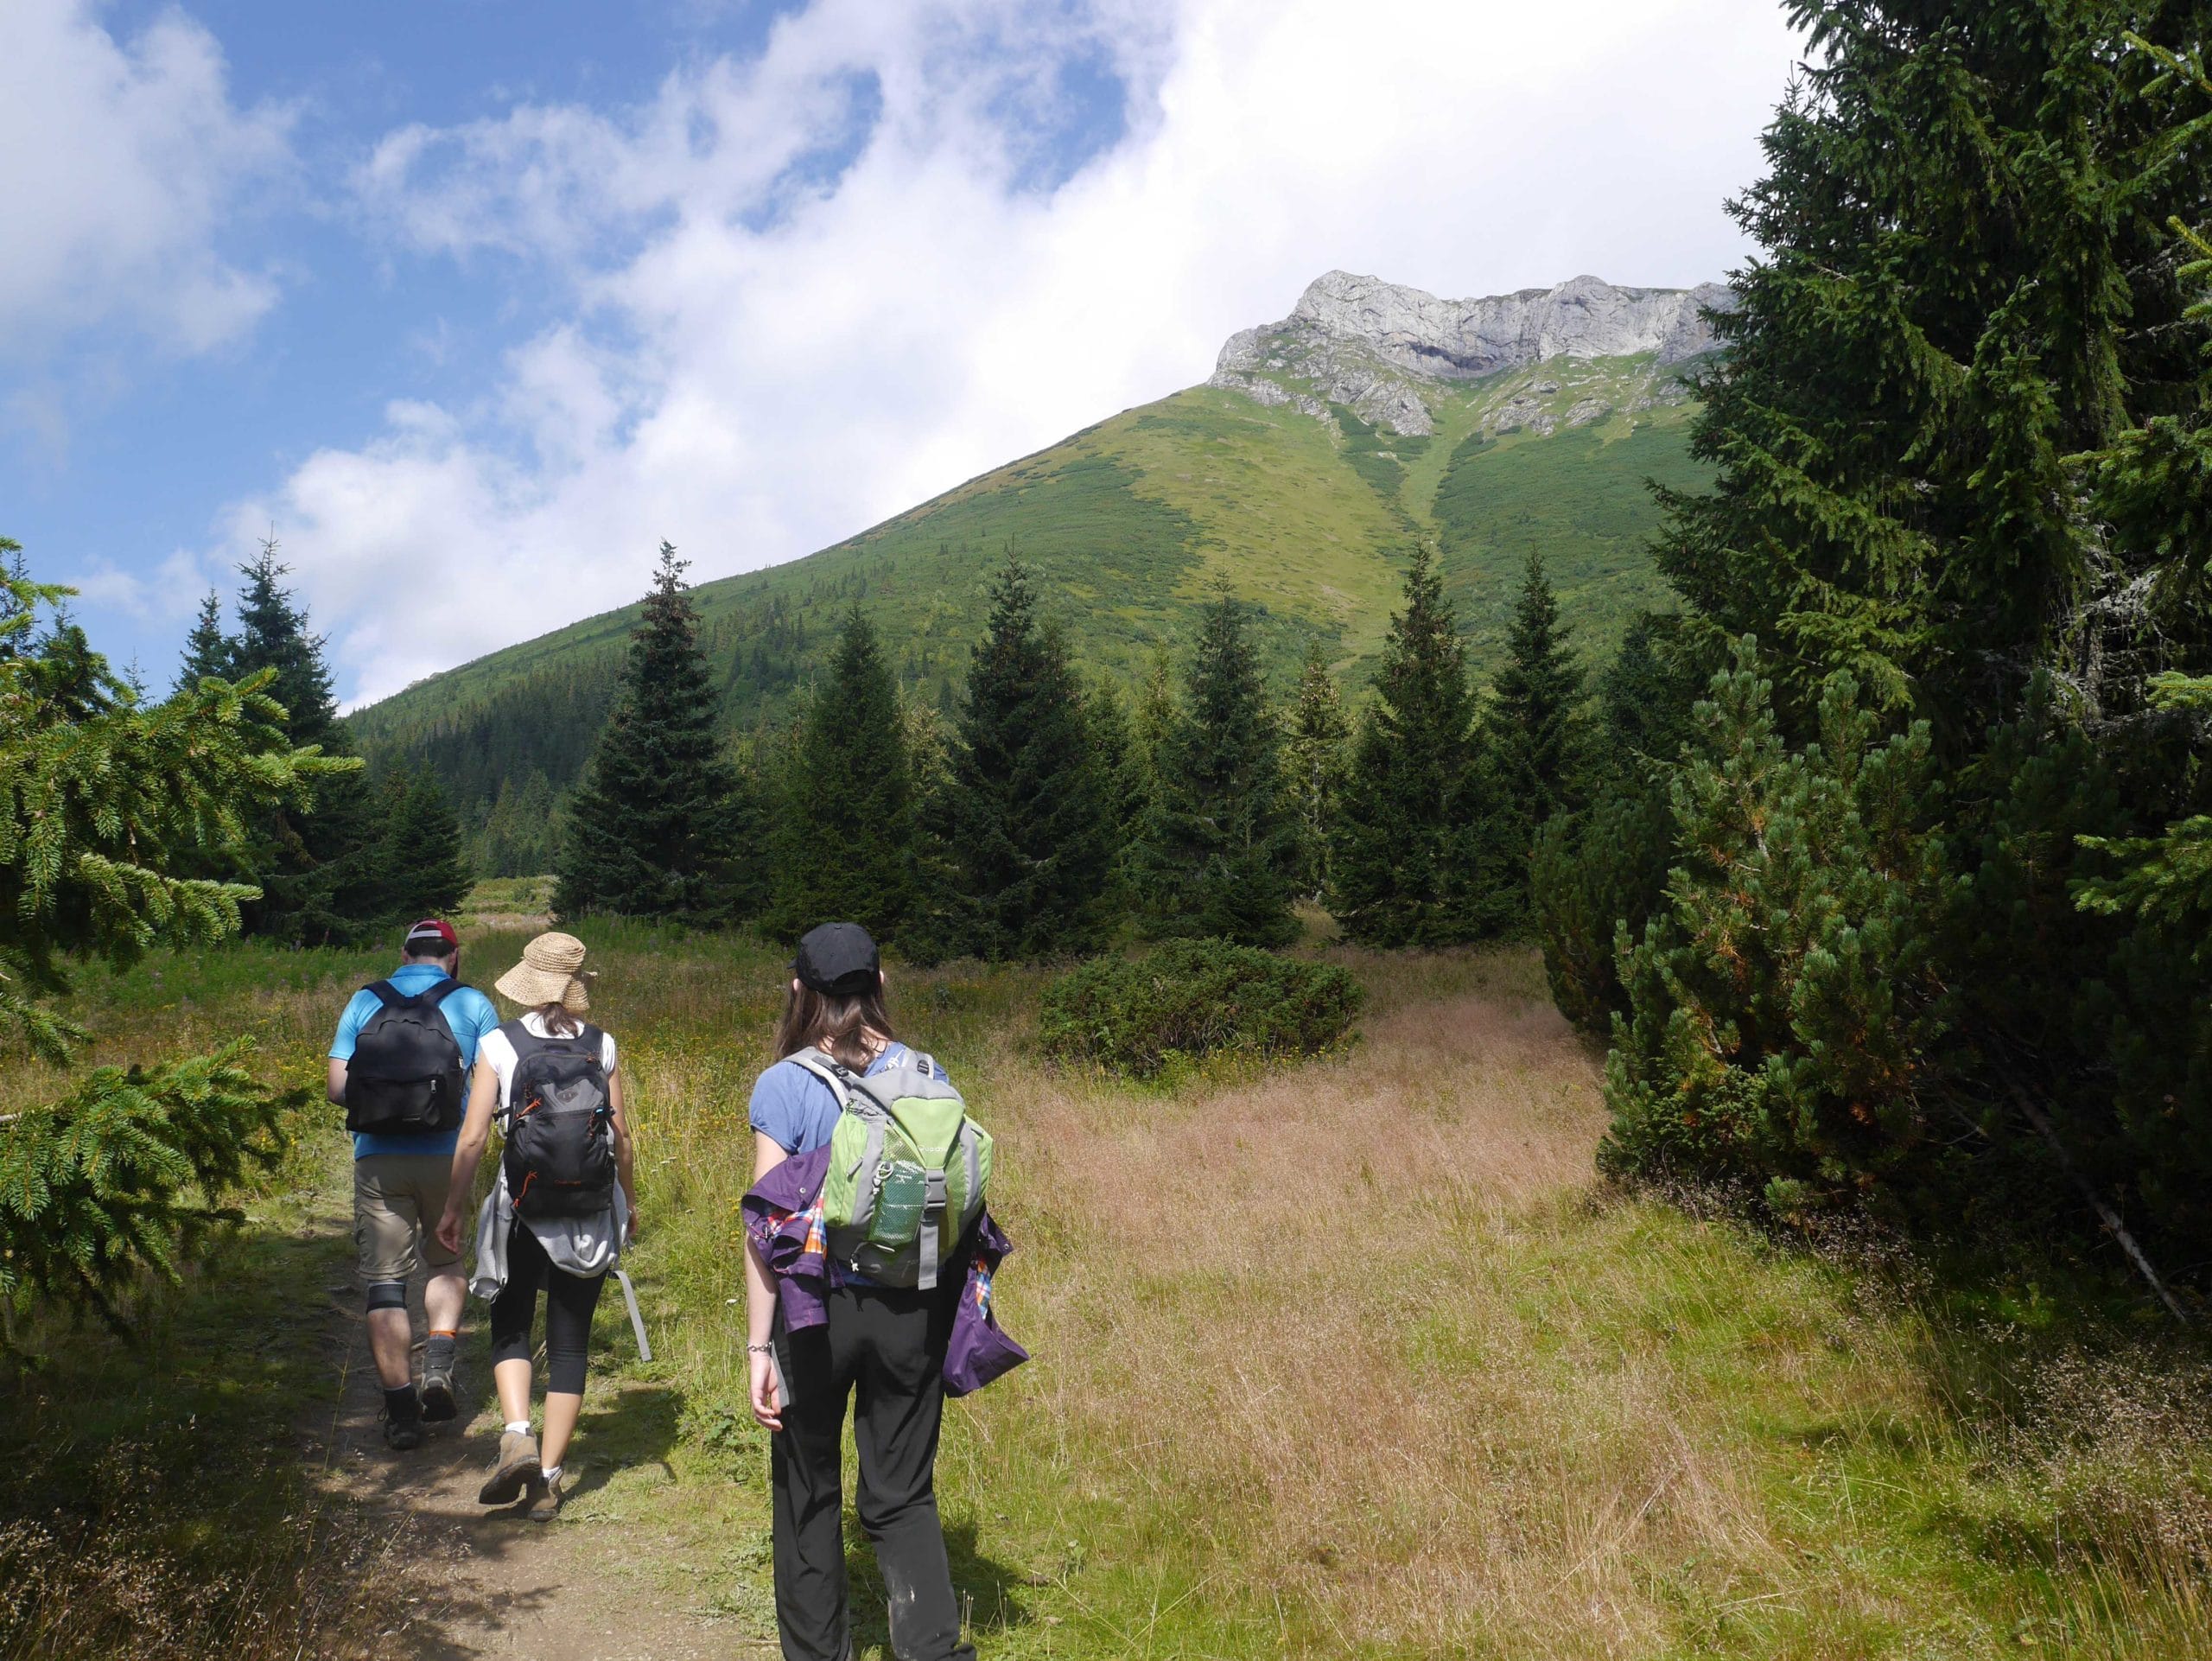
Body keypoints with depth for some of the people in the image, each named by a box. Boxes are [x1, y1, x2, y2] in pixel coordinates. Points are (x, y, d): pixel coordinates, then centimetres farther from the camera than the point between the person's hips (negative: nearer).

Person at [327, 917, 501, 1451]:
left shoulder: (364, 1002, 9)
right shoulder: (473, 1004, 4)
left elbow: (337, 1088, 5)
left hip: (378, 1160, 0)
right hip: (447, 1156, 0)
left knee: (385, 1282, 7)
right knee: (445, 1262, 21)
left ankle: (401, 1409, 6)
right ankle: (439, 1367, 3)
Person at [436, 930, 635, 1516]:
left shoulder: (500, 1045, -6)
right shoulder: (602, 1046, -1)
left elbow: (473, 1137, -7)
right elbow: (621, 1134, 2)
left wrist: (452, 1209, 5)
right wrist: (629, 1201, 16)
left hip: (522, 1209, -1)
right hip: (592, 1214, 1)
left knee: (511, 1329, 16)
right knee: (571, 1341, 10)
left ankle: (517, 1435, -6)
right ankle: (549, 1473, 13)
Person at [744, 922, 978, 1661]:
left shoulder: (785, 1086, -10)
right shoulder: (925, 1074, -1)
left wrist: (758, 1345, -8)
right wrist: (953, 1311, 13)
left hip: (818, 1308, -2)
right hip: (913, 1309, 3)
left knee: (808, 1491, 18)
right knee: (903, 1493, 13)